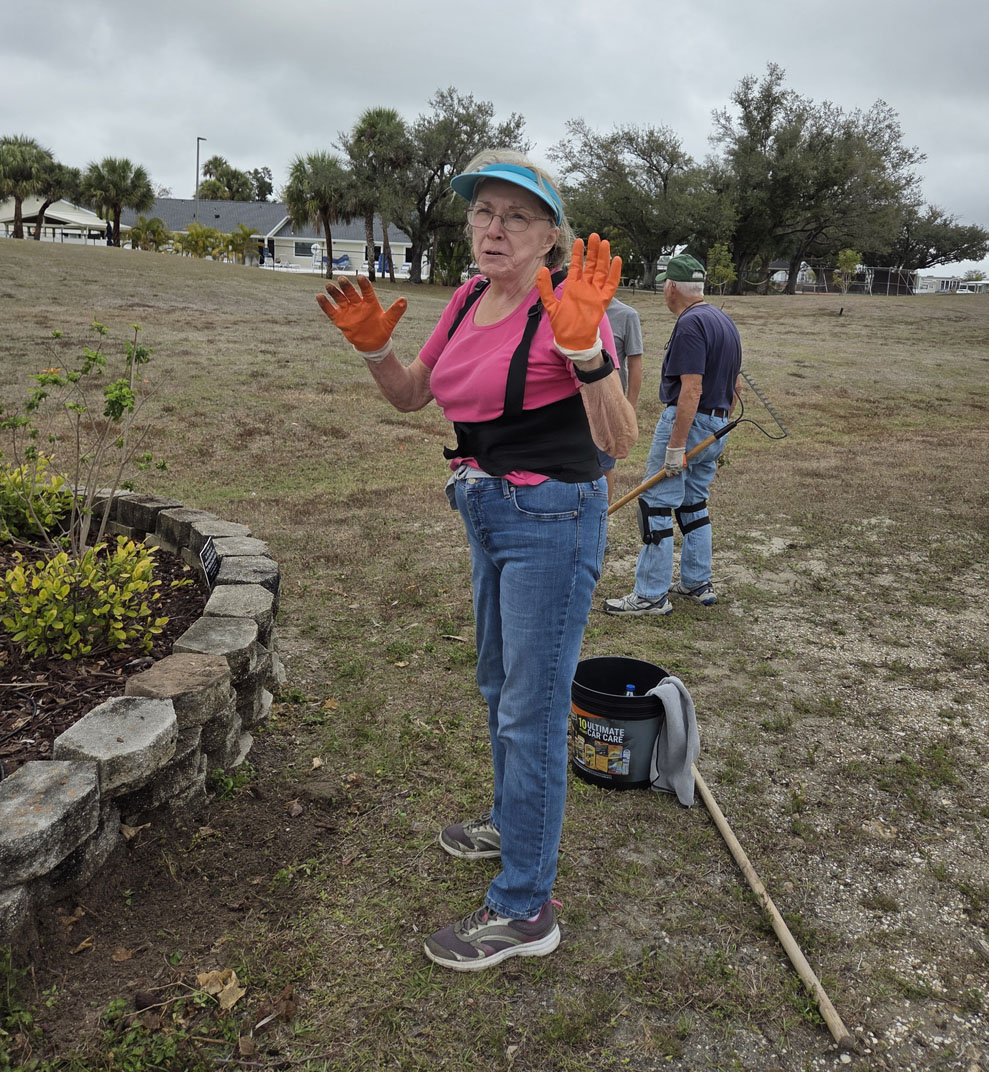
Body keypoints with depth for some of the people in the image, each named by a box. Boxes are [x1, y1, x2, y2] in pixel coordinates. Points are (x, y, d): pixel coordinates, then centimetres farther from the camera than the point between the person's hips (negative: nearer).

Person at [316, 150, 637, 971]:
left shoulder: (565, 309, -18)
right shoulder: (469, 299, 5)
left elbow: (620, 439, -26)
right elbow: (410, 395, 14)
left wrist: (584, 347, -39)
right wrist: (374, 346, -4)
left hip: (553, 517, -9)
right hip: (489, 512, 9)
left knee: (531, 709, -1)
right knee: (498, 684, 24)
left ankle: (525, 911, 15)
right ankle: (515, 823, 48)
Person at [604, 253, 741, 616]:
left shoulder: (690, 324, -16)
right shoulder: (725, 321, 14)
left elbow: (691, 390, -24)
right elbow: (736, 385, 18)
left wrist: (675, 448, -24)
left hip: (686, 422, -10)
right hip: (716, 427, 10)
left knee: (656, 505, -5)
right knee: (693, 503, 18)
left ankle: (652, 595, -2)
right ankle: (698, 584, 24)